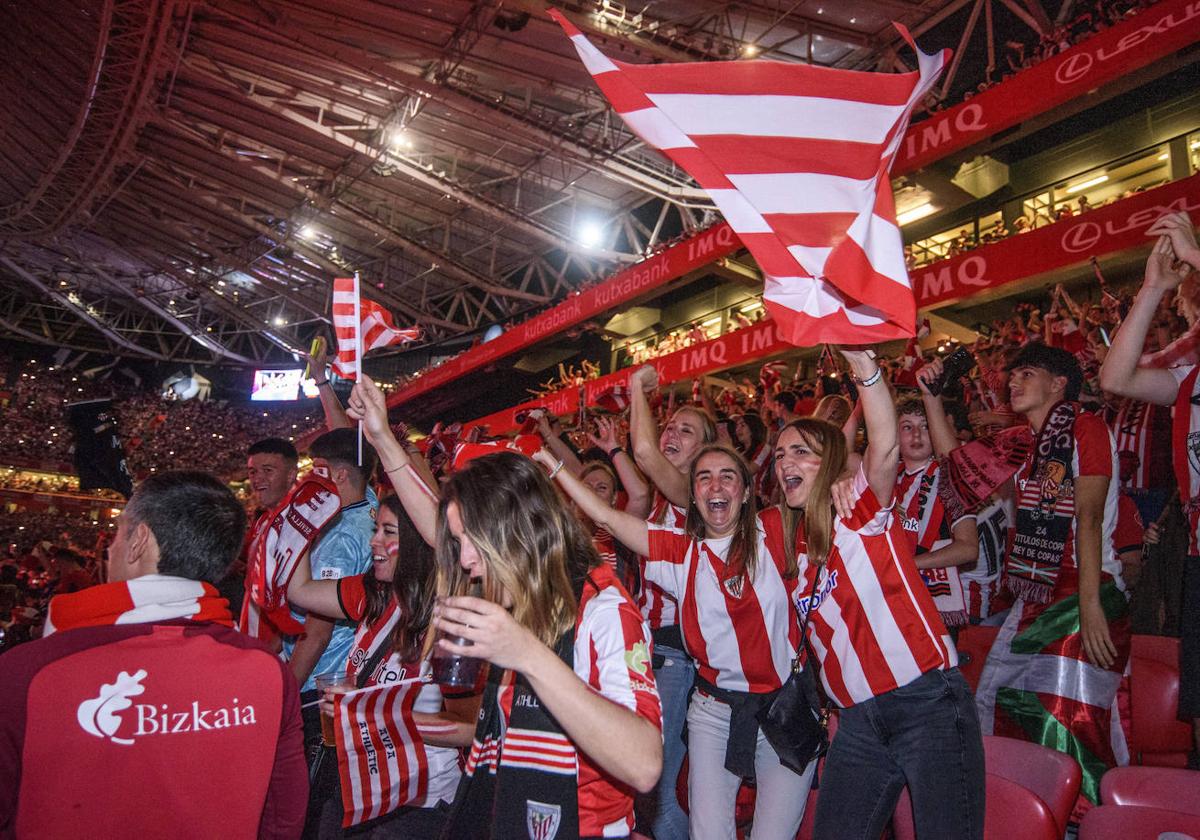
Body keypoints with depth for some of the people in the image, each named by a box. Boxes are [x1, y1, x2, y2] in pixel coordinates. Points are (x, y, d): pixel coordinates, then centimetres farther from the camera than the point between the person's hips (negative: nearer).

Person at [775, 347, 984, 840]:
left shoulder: (861, 508, -6)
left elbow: (885, 449, -29)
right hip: (859, 720, 7)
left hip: (928, 702, -6)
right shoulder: (793, 540, 12)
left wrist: (865, 368, -42)